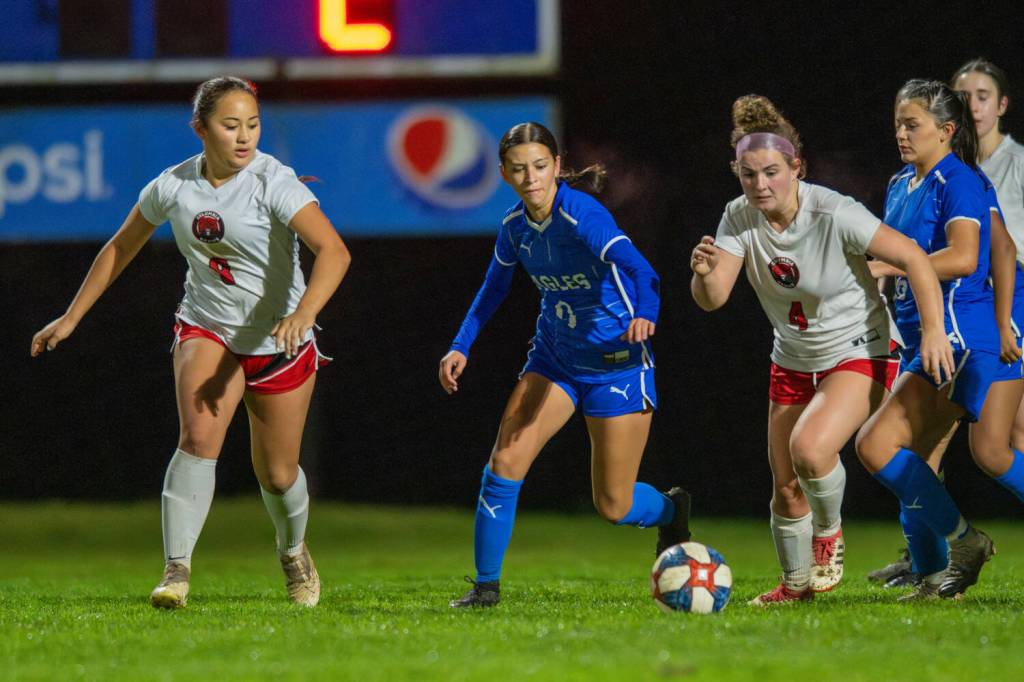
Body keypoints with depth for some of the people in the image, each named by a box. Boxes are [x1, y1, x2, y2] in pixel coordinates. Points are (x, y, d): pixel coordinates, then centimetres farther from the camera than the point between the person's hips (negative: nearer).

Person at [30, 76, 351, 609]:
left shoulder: (273, 182, -20)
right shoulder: (173, 186, -7)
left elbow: (333, 251, -33)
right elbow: (121, 249, 11)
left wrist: (303, 313, -50)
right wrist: (71, 318, 13)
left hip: (279, 343, -2)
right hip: (206, 330, 2)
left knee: (277, 476, 9)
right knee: (198, 438, -26)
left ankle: (293, 550, 43)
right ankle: (176, 571, -26)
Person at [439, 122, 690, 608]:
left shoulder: (583, 216, -24)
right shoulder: (514, 226, -4)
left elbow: (638, 270, -39)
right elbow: (494, 287, 16)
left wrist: (645, 315, -59)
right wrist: (461, 347, 9)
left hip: (616, 363, -5)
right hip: (553, 357, 5)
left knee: (613, 506, 2)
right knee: (506, 459, -15)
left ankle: (671, 510, 38)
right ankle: (485, 585, -4)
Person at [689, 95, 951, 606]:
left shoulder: (834, 215, -25)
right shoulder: (739, 218, -10)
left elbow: (913, 258, -20)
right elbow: (712, 299, -17)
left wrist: (933, 329, -27)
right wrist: (705, 273, -40)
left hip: (859, 354, -5)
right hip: (793, 364, 6)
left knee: (810, 447, -28)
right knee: (785, 485, 6)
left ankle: (829, 532, 1)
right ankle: (796, 584, 29)